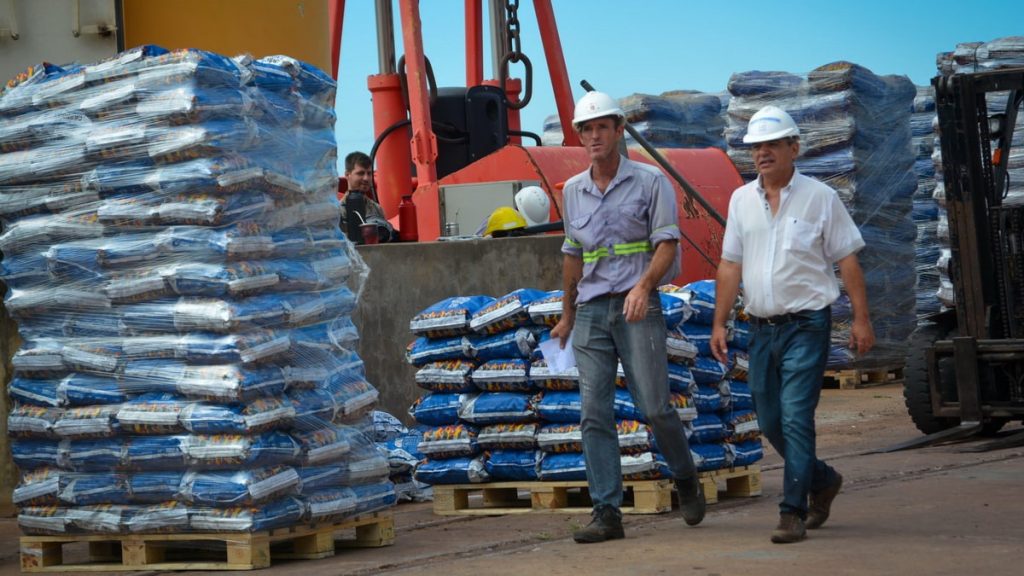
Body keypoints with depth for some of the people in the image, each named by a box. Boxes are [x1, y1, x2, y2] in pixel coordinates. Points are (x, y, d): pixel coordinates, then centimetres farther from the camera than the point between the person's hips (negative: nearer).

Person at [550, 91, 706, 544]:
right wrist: (567, 315, 25)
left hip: (637, 307, -4)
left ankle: (686, 479, 21)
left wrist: (643, 286, -24)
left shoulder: (650, 182, 0)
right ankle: (606, 513, -3)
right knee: (595, 415, -3)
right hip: (590, 312, 4)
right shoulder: (572, 191, 13)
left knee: (654, 407, -6)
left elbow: (667, 244, -7)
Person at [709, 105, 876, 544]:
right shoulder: (741, 200, 10)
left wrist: (861, 319, -6)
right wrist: (719, 323, 7)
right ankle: (822, 480, 33)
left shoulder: (819, 197, -2)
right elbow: (730, 265, 11)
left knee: (795, 416, -13)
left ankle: (793, 512, -9)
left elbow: (847, 260, -1)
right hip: (762, 327, 5)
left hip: (806, 325, -5)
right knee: (769, 420, 10)